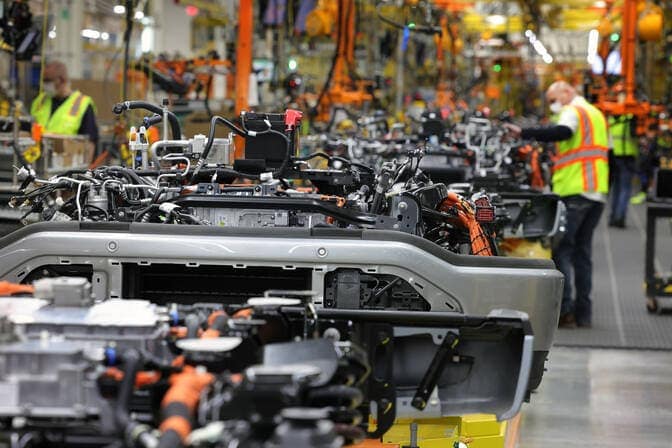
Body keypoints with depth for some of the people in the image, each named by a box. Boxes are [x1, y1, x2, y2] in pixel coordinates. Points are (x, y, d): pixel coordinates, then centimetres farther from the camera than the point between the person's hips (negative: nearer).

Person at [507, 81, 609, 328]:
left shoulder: (573, 111, -5)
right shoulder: (597, 114, 22)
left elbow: (562, 131, -26)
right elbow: (607, 148, 25)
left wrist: (524, 132, -27)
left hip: (574, 190, -8)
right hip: (598, 192, 8)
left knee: (562, 248, -6)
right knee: (583, 250, 13)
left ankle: (564, 309, -14)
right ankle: (583, 312, 11)